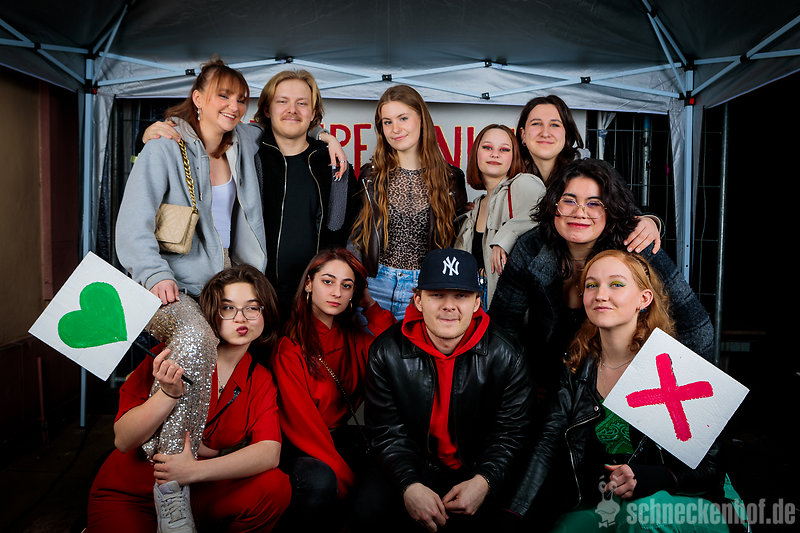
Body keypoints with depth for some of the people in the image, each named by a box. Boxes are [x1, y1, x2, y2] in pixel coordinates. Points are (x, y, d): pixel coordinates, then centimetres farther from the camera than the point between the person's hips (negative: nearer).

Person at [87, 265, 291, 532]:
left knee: (275, 486, -21)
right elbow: (123, 441, -15)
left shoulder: (260, 380, -1)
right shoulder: (174, 354, -12)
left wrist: (195, 470, -31)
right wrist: (169, 393, -33)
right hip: (126, 498, -2)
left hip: (195, 497, 3)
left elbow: (269, 452, -16)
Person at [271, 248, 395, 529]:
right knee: (320, 482, -36)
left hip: (343, 436, 6)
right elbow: (300, 423, -17)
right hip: (300, 446, -6)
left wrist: (372, 306, -5)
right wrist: (346, 481, -22)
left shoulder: (354, 337, 8)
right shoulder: (289, 344, -11)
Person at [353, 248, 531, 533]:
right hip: (412, 466, 1)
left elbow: (511, 432, -6)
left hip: (477, 468, 0)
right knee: (370, 508, -22)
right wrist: (409, 485, -25)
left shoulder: (505, 356, -11)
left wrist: (484, 480, -23)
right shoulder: (386, 352, -10)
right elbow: (388, 432, -9)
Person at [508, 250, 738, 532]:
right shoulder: (576, 367, 1)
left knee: (645, 510, -35)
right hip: (593, 505, 4)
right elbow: (547, 446, -5)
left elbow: (708, 466, -8)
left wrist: (647, 478, -28)